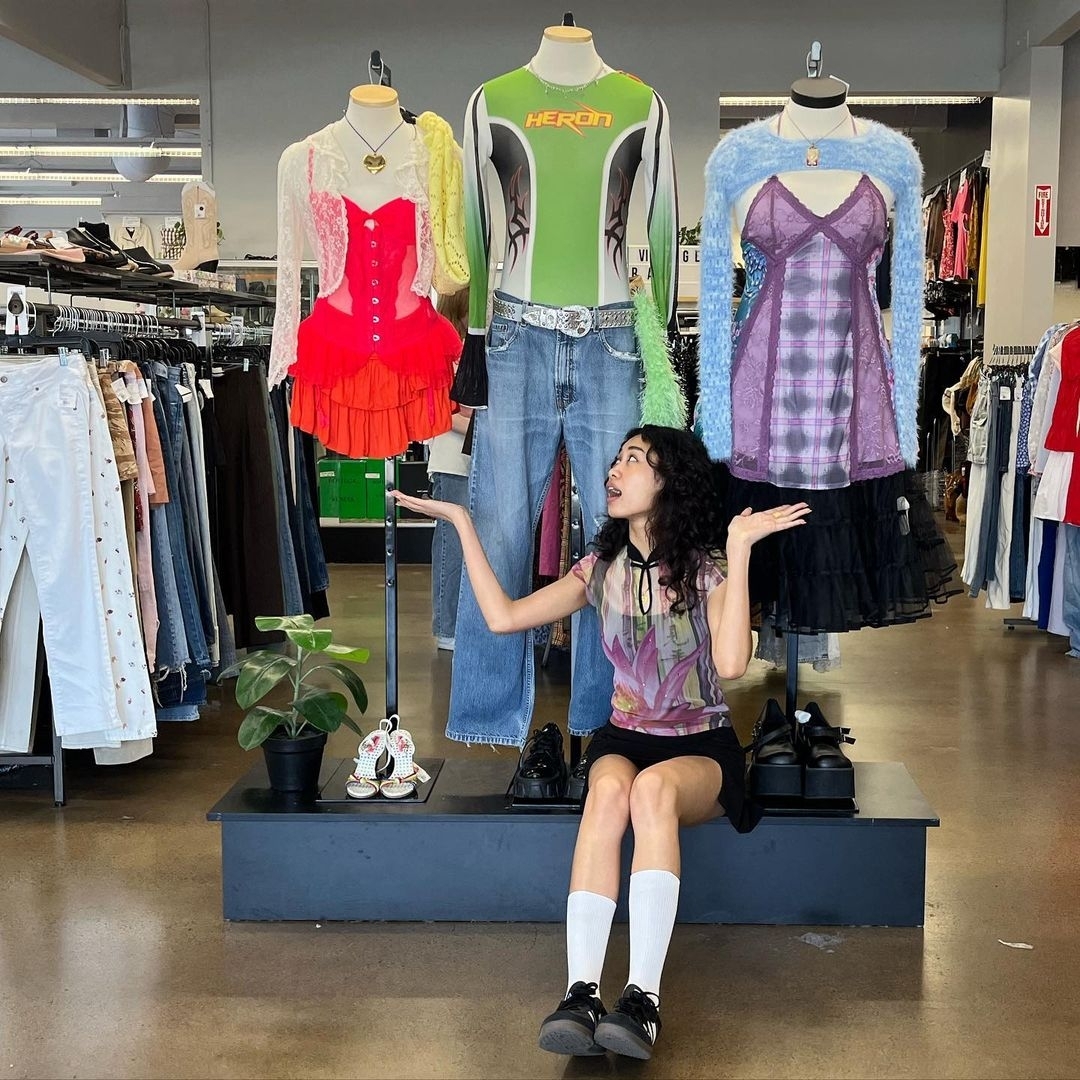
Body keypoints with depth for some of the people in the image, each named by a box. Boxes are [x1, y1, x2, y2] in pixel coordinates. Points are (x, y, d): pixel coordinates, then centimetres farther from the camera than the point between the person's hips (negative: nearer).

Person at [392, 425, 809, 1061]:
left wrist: (740, 550, -24)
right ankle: (581, 994, -42)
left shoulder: (708, 567, -5)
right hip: (625, 739, 3)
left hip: (703, 749, -3)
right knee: (609, 787, -34)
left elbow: (730, 664, -22)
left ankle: (644, 998, -42)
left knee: (653, 787, -38)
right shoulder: (603, 569, 9)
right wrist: (462, 523, 7)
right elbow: (504, 617, 5)